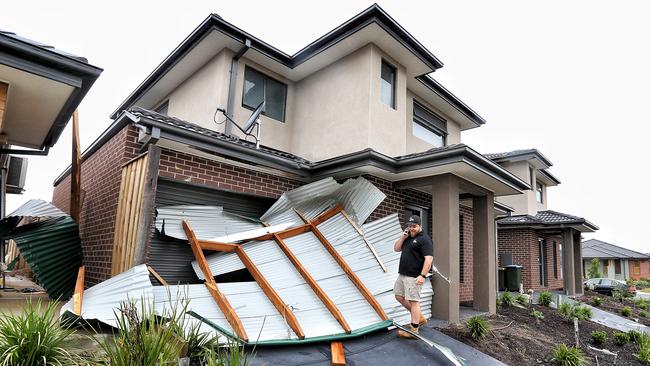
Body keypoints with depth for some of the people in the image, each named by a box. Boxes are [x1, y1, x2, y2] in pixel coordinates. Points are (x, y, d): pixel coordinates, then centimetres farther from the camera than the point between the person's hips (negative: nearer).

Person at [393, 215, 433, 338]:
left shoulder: (424, 239, -11)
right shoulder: (408, 237, 16)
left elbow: (429, 259, -19)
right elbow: (396, 248, 17)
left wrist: (423, 275, -25)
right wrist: (402, 237, 1)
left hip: (414, 277, -10)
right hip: (402, 274, 10)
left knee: (413, 301, -5)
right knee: (399, 296, 16)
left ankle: (414, 331, 4)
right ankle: (419, 317, 27)